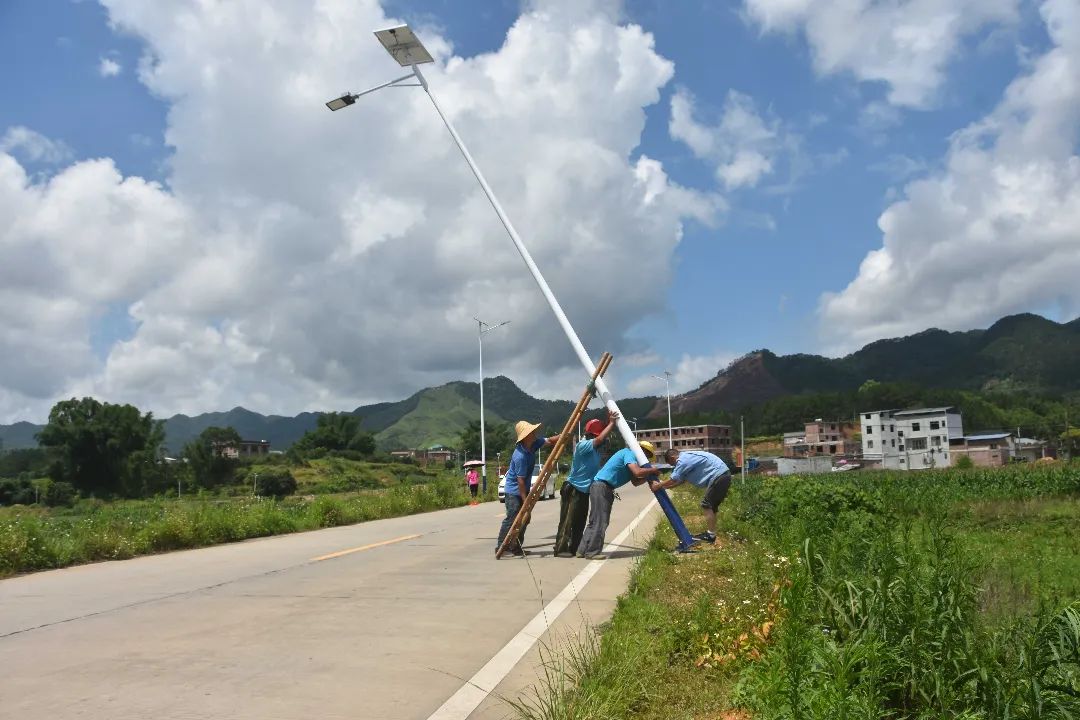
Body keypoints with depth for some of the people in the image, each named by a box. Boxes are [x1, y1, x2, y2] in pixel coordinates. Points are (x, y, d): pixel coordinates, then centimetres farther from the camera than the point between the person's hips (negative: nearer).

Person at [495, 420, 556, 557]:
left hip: (524, 489, 9)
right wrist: (525, 499, -21)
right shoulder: (520, 456, -29)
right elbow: (520, 480, -25)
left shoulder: (533, 444, -5)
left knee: (525, 518, 10)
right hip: (514, 491, -9)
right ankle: (500, 547, 4)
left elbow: (549, 440, 6)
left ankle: (516, 547, 17)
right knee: (512, 519, -7)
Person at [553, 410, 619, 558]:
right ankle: (560, 549, -3)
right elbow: (600, 438, -30)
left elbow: (604, 436, 11)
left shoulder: (595, 446, 6)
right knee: (567, 521, -7)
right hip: (573, 489, -9)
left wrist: (610, 421, -8)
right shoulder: (583, 446, -20)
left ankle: (574, 548, 20)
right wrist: (612, 423, -22)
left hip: (584, 490, 9)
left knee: (580, 522, 13)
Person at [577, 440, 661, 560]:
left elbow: (635, 481, 19)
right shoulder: (629, 453, -9)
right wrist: (653, 470, -10)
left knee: (595, 521, 12)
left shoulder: (631, 456, 21)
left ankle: (584, 550, 15)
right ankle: (592, 552, -5)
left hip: (605, 488, 11)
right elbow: (637, 472, -24)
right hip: (601, 486, -11)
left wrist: (649, 476, 7)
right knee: (600, 521, -9)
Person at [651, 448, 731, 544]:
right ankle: (710, 533, 20)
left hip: (719, 476, -10)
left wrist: (658, 486, -1)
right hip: (723, 475, 10)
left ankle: (711, 535, -4)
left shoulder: (683, 460, -12)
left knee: (707, 505, -6)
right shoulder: (687, 457, 19)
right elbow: (681, 480, 22)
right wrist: (664, 486, 21)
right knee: (711, 506, 15)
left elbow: (674, 479, -12)